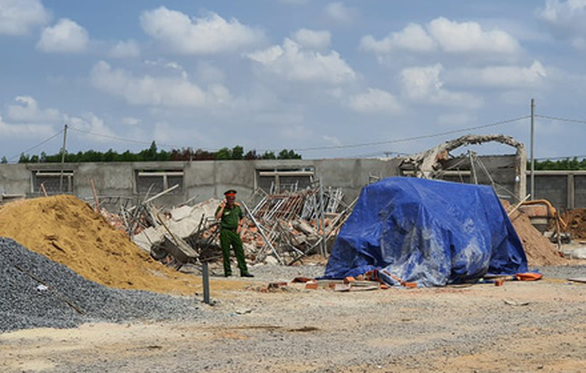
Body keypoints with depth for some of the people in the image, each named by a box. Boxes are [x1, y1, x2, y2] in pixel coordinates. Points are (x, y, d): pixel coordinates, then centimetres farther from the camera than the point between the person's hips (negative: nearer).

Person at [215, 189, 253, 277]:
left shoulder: (237, 206, 9)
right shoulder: (222, 207, -6)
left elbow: (241, 217, 24)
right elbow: (217, 217, -21)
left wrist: (240, 225, 8)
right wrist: (223, 207, -21)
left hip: (235, 231, 4)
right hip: (225, 231, -4)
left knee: (240, 251, 1)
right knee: (226, 253, -1)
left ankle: (244, 271, 3)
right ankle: (227, 272, 6)